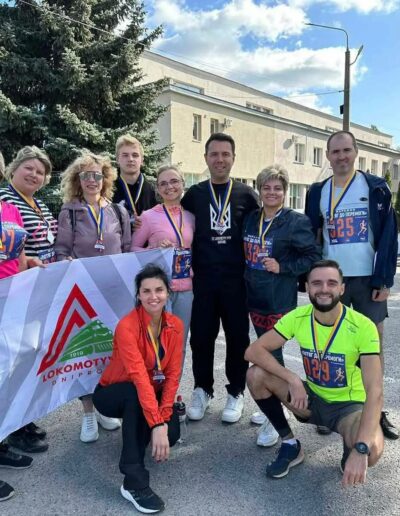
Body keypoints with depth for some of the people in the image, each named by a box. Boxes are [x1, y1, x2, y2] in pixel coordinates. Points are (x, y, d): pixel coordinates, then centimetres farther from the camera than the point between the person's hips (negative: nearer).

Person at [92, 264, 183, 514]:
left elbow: (173, 374, -13)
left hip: (153, 393, 5)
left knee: (171, 433, -19)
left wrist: (164, 418, -23)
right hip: (114, 393, -4)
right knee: (135, 393, -37)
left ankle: (138, 433, 19)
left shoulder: (175, 325, -12)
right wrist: (156, 424, -42)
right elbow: (139, 377, -37)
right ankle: (134, 482, -29)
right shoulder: (127, 326, -28)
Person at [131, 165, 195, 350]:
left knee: (180, 344, 13)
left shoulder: (191, 217, 8)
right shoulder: (148, 216, -5)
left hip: (186, 288, 4)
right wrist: (155, 249, -17)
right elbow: (133, 248, 0)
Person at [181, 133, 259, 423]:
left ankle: (235, 393, 24)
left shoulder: (246, 195, 4)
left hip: (237, 279, 0)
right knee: (201, 336, 7)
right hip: (202, 279, 1)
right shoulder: (194, 194, 6)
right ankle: (202, 390, 25)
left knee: (238, 337, 7)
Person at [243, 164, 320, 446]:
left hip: (280, 300, -6)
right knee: (267, 352, 16)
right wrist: (249, 273, 7)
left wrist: (283, 267, -16)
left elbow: (314, 257, -8)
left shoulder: (296, 221, -8)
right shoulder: (251, 219, 9)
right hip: (255, 297, 6)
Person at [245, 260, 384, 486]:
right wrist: (292, 379, -30)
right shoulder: (298, 317, -14)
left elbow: (374, 391, -28)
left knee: (370, 449, -36)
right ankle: (290, 444, 3)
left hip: (349, 405, -3)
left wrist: (361, 449, -39)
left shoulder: (363, 327, -23)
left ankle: (350, 454, 5)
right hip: (312, 398, 3)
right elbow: (254, 351, -16)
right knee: (256, 375, -19)